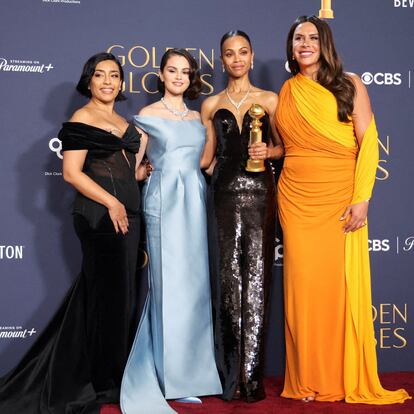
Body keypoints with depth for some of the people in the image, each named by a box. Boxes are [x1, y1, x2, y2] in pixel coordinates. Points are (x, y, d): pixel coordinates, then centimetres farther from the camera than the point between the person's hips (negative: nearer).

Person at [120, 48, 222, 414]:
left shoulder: (197, 118, 17)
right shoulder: (147, 116, 3)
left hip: (195, 201, 5)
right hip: (163, 201, -5)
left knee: (194, 281, 3)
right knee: (169, 281, -5)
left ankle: (190, 371, 13)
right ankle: (173, 377, 4)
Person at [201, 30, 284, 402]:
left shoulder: (269, 100, 9)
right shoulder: (211, 105, 13)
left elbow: (283, 147, 11)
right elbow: (206, 157, 14)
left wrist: (268, 151, -10)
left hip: (259, 193, -1)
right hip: (225, 194, 1)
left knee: (255, 278, -5)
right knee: (227, 278, -1)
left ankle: (251, 375, -1)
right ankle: (230, 374, 6)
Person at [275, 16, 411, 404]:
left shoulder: (349, 85, 3)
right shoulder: (286, 93, 12)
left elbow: (368, 142, -3)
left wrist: (362, 198, -11)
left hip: (341, 199, -2)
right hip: (297, 201, 2)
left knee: (343, 283, -2)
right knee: (304, 285, 1)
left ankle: (349, 379, 12)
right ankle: (308, 380, 11)